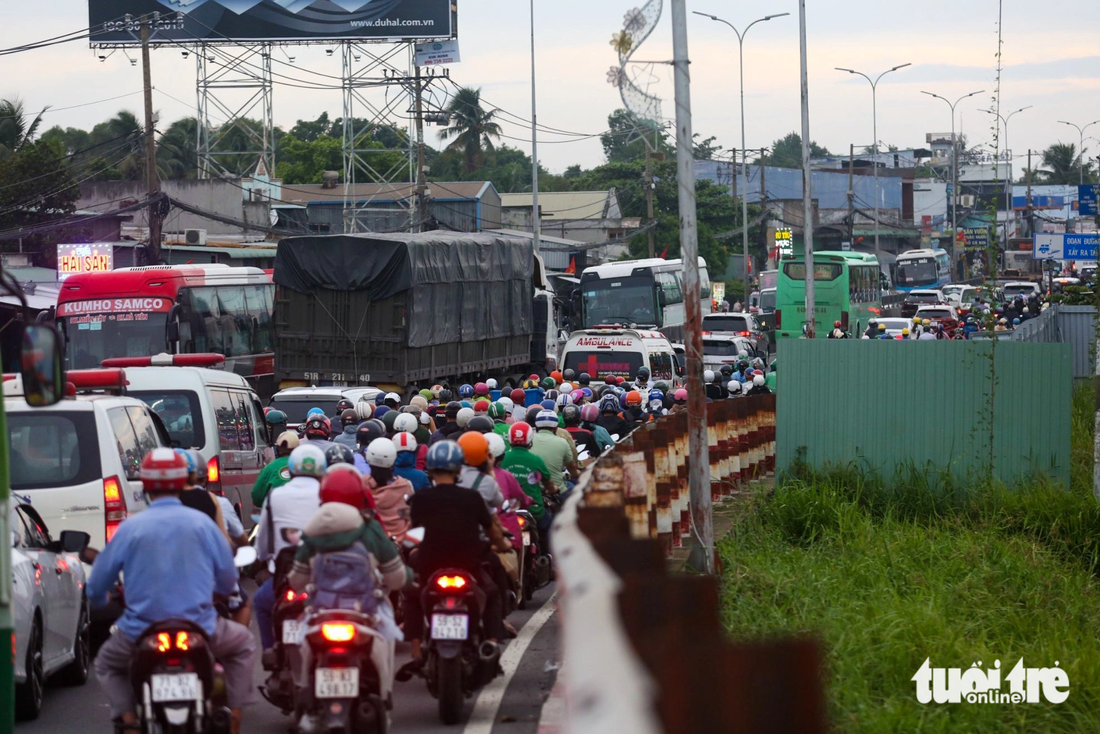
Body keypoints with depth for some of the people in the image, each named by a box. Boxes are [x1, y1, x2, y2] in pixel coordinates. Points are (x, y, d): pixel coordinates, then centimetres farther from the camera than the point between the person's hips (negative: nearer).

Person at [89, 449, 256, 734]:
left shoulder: (130, 527, -4)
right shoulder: (202, 523, -1)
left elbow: (96, 588, 2)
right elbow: (228, 581, 6)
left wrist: (101, 599, 27)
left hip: (140, 633, 0)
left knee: (107, 664, 30)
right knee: (242, 642, 30)